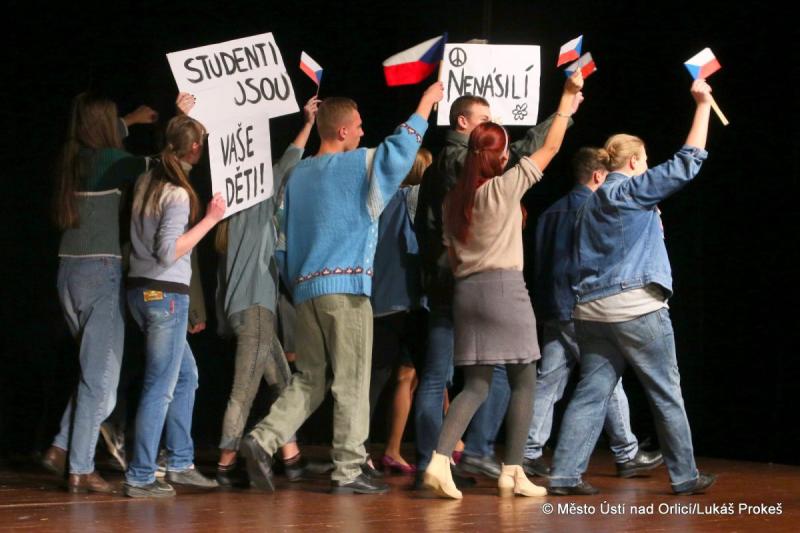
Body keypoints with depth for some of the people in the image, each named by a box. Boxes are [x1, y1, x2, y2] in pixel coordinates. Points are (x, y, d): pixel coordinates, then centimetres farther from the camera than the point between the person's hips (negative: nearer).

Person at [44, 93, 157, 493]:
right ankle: (80, 471, -2)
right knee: (100, 376, -3)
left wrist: (132, 120, 48)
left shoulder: (72, 158, 11)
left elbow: (99, 139, 34)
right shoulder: (108, 160, -11)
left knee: (94, 368, 19)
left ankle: (61, 448, 13)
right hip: (101, 271, -8)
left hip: (69, 271, 8)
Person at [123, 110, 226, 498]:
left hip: (141, 290, 9)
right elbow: (169, 251, -23)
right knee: (160, 387, -4)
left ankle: (180, 464, 22)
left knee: (186, 375, 19)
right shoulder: (178, 194, -16)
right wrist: (209, 219, -18)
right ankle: (139, 478, -2)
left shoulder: (147, 181, 8)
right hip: (166, 293, -9)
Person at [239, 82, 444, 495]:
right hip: (346, 288, -6)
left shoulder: (297, 174, 15)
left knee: (309, 379, 12)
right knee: (352, 382, -2)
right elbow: (401, 147, -2)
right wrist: (425, 104, 10)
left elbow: (282, 238, 15)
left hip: (305, 290, 6)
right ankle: (348, 472, -1)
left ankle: (263, 440, -5)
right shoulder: (358, 165, -4)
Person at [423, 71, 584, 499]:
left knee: (476, 385, 6)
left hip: (466, 290, 6)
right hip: (504, 286, -6)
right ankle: (512, 473, 3)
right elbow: (550, 147, 0)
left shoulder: (453, 199, 11)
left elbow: (452, 255, 13)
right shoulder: (505, 186, -5)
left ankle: (439, 459, -13)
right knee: (523, 383, 4)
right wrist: (569, 95, 6)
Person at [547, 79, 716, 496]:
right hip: (637, 308, -6)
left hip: (591, 307, 7)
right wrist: (702, 105, -5)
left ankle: (565, 474, -8)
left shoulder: (590, 204, 16)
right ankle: (685, 476, 10)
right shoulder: (633, 191, -5)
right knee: (666, 395, 4)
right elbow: (686, 164, -9)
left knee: (591, 392, 2)